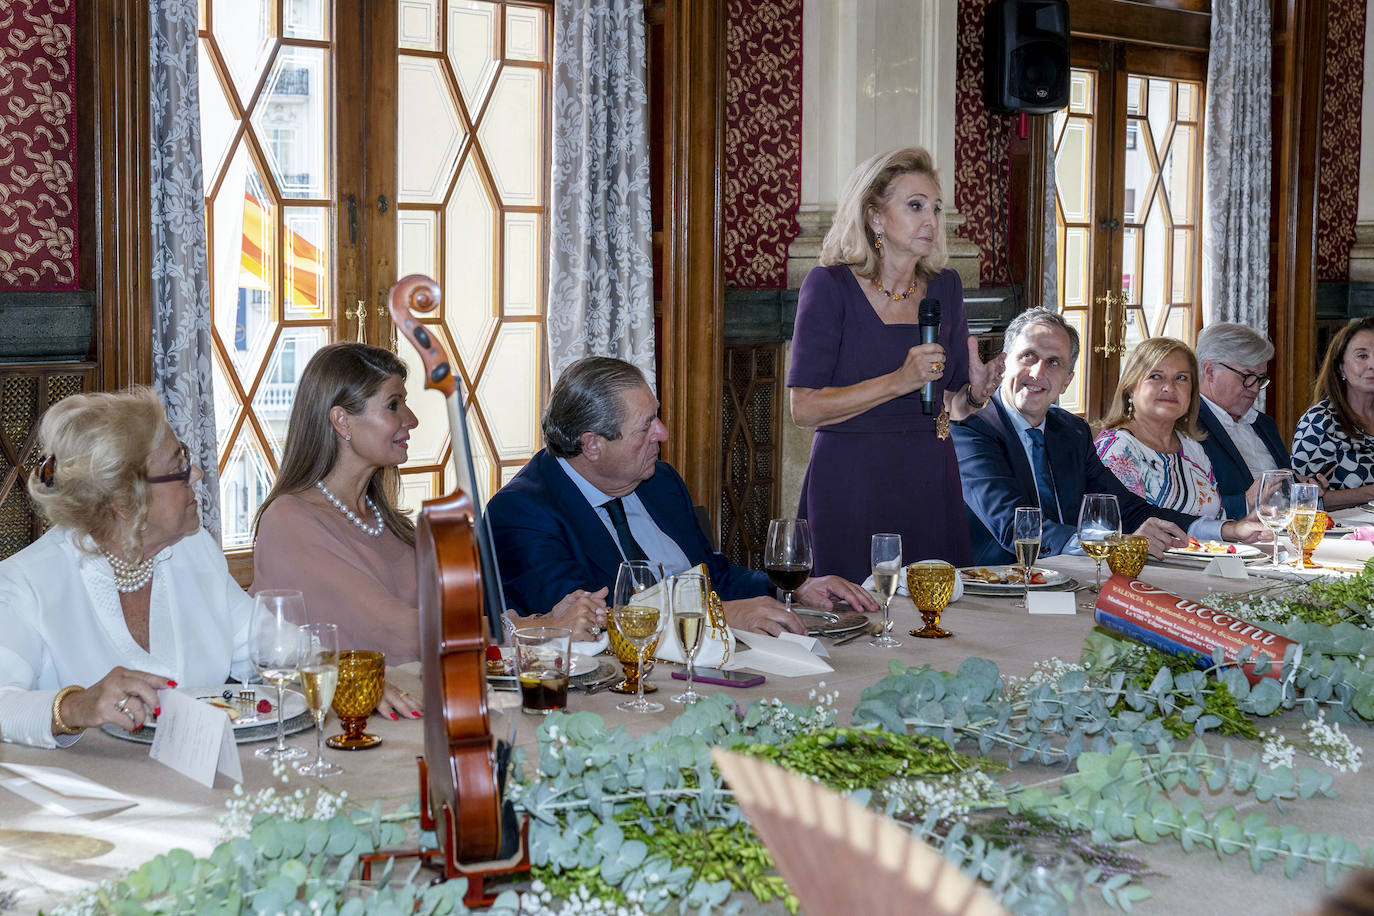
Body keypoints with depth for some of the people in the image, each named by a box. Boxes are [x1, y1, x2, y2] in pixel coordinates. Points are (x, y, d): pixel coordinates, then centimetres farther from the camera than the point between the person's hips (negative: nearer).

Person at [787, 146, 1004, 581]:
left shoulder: (945, 287, 9)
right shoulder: (830, 285, -6)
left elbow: (951, 406, 14)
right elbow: (804, 407, -12)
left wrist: (975, 393, -8)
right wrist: (899, 382, -20)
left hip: (930, 487, 5)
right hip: (849, 486, -4)